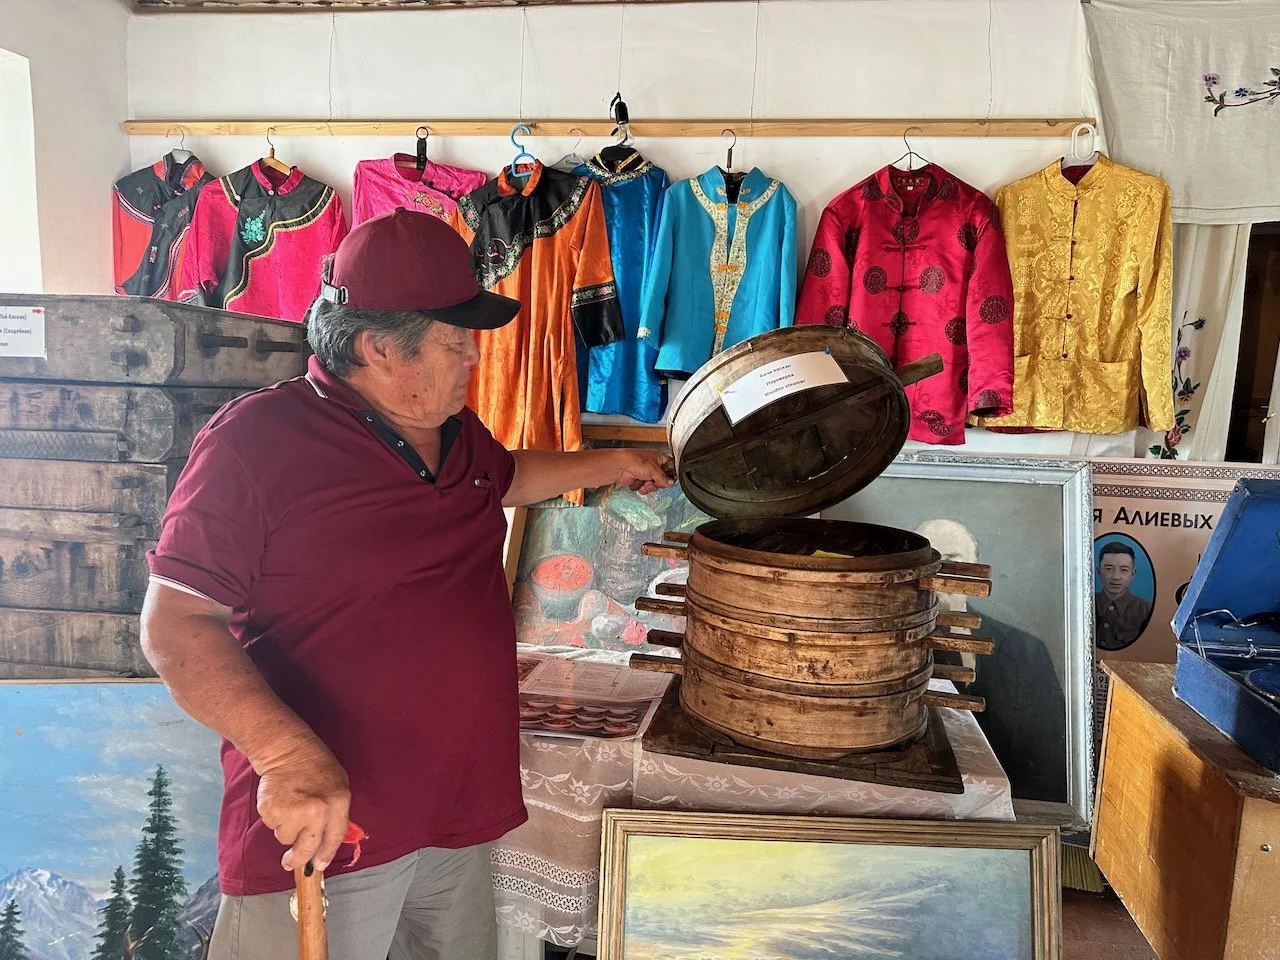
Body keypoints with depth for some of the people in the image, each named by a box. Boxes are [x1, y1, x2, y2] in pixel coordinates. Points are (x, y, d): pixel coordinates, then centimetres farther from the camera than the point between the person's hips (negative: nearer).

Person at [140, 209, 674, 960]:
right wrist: (286, 753, -28)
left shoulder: (456, 430, 6)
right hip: (321, 824, -7)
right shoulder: (256, 441, -17)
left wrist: (606, 466, 26)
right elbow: (176, 625, -17)